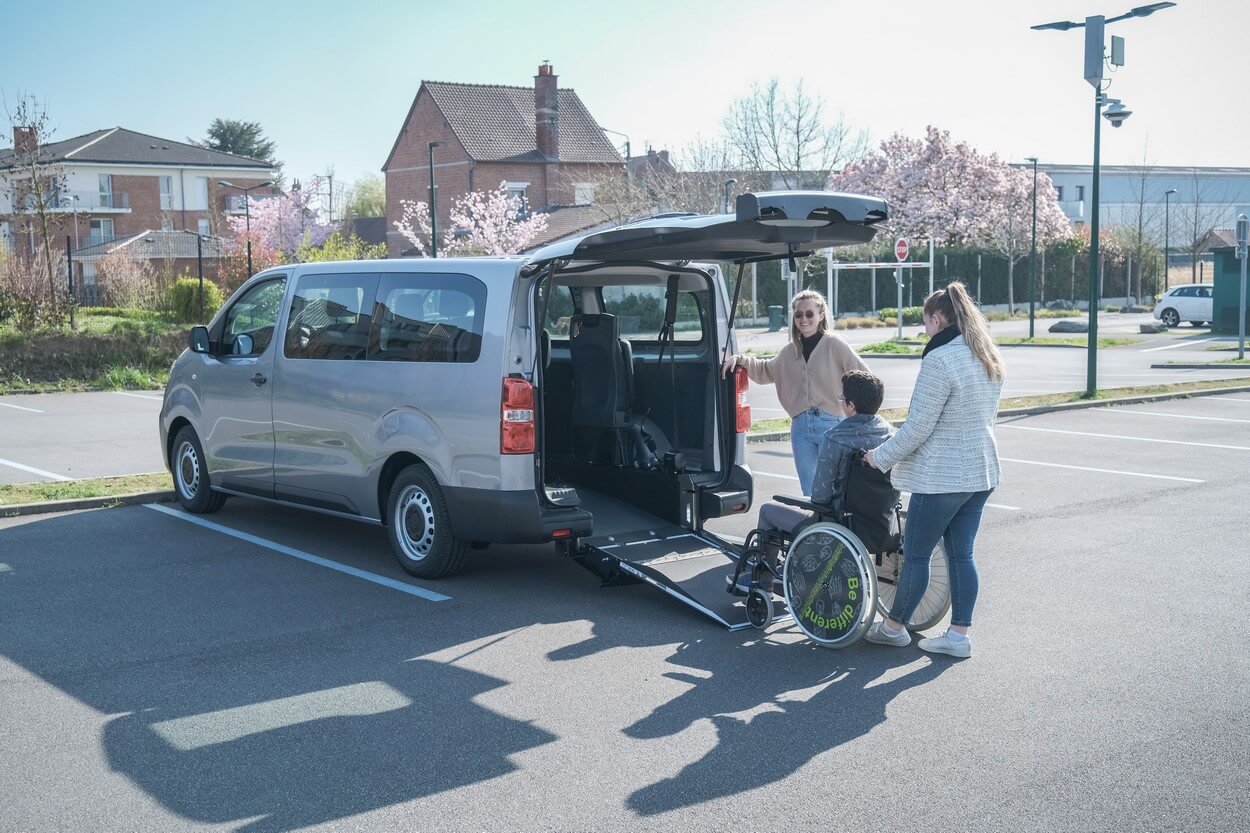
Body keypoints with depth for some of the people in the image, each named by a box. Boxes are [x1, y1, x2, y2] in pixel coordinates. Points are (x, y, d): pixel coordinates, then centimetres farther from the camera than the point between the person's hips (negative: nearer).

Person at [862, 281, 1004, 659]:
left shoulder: (939, 360, -20)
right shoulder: (988, 358, 9)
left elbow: (918, 426, -20)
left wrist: (880, 457, -6)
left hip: (941, 476, -9)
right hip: (981, 472, 9)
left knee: (916, 554, 6)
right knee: (961, 554, 13)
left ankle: (893, 627, 20)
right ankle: (958, 635, 16)